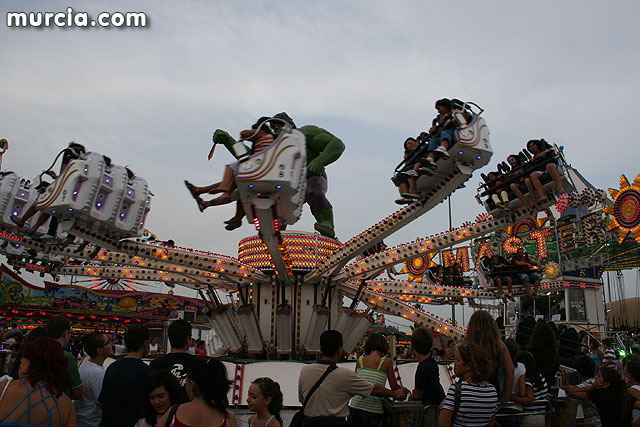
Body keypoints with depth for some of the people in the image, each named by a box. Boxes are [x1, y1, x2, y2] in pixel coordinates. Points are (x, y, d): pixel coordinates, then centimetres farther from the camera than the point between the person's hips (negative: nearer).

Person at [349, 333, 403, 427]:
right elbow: (394, 387, 4)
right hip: (373, 410, -3)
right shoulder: (387, 362, -3)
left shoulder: (360, 360, 5)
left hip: (355, 407, 3)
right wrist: (403, 389, 23)